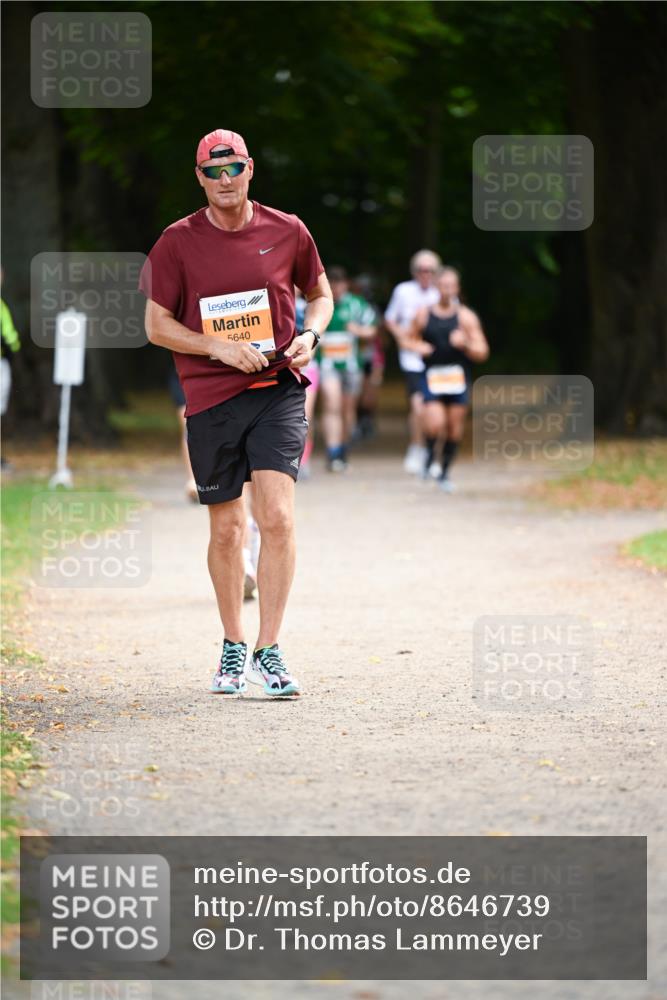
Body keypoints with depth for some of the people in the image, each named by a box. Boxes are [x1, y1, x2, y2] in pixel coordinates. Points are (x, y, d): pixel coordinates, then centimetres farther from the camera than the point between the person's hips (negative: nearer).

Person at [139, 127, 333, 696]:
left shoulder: (286, 232, 3)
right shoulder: (178, 242, 0)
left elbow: (320, 293, 18)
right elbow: (157, 326, 2)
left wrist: (310, 335, -3)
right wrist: (221, 348, -11)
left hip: (278, 391, 0)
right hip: (211, 398, 0)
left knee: (277, 516, -15)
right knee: (227, 529, 8)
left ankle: (269, 652, -10)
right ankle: (234, 647, 25)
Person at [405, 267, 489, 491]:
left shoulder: (466, 317, 0)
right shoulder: (423, 315, 3)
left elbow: (482, 353, -1)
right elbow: (410, 339, 18)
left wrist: (465, 344, -20)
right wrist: (418, 347, -5)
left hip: (458, 378, 1)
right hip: (431, 377, -1)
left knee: (454, 429, 3)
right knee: (435, 425, -18)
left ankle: (445, 472, 21)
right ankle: (429, 452, 15)